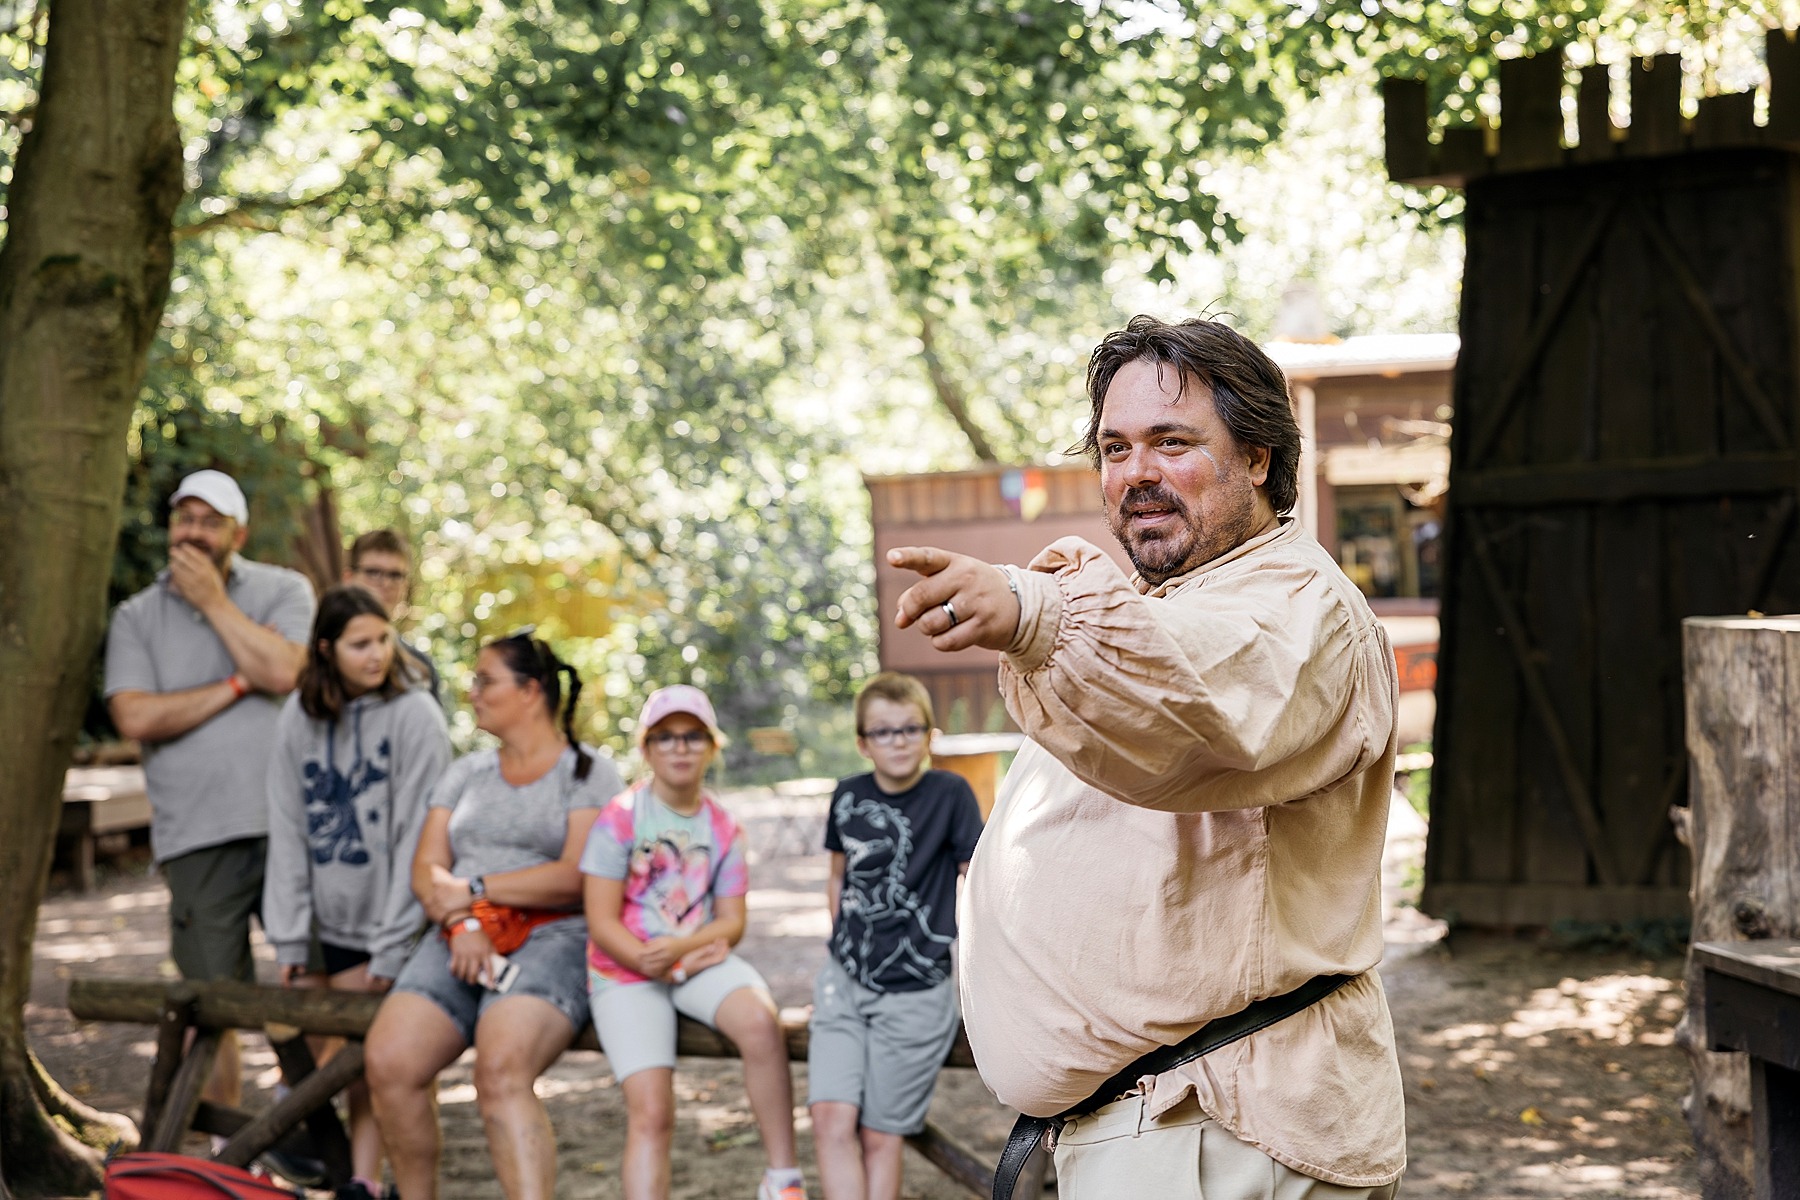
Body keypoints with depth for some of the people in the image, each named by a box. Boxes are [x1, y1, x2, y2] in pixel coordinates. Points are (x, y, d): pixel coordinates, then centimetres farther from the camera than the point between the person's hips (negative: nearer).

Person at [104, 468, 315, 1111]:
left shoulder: (284, 591, 8)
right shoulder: (136, 618, 10)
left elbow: (282, 671, -12)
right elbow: (136, 717, -6)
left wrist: (213, 601, -5)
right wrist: (237, 685, -6)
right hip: (198, 836, 1)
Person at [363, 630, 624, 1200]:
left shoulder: (588, 773, 7)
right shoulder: (467, 773, 24)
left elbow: (576, 878, -7)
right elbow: (427, 871, 13)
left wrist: (475, 889, -4)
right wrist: (462, 923, -7)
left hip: (551, 939, -5)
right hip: (461, 940, 5)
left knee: (501, 1072, -33)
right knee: (388, 1061, -22)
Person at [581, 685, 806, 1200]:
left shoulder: (722, 828, 7)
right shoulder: (620, 818, -5)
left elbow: (731, 921, 5)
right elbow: (602, 924, -7)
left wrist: (679, 948, -15)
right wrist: (657, 965, -16)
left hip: (699, 959, 2)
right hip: (626, 970, -2)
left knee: (762, 1022, -29)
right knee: (650, 1112, -18)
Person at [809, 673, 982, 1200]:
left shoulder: (950, 794, -7)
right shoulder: (849, 796, 4)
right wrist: (846, 948, 12)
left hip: (915, 994, -3)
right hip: (845, 982, 3)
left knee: (880, 1136, 1)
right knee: (831, 1119, -13)